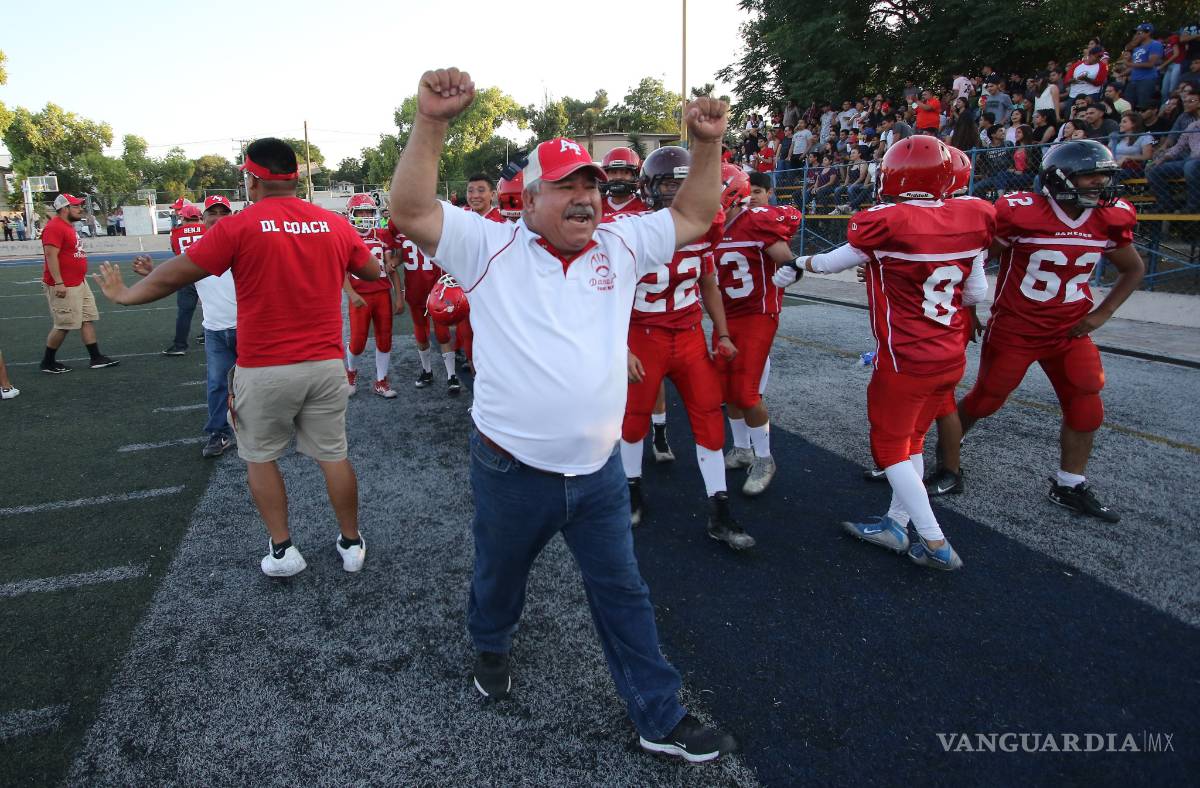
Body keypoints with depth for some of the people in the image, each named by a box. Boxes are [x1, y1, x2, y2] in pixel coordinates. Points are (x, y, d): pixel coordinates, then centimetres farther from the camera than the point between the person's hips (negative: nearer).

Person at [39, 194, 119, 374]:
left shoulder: (69, 226, 14)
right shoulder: (54, 228, -17)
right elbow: (51, 255, -23)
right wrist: (58, 283, -26)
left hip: (80, 283, 10)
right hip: (63, 287, -10)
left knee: (88, 319, 12)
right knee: (64, 325, -3)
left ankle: (96, 358, 17)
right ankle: (48, 362, 11)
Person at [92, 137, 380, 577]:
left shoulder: (239, 227, -9)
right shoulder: (335, 225, 1)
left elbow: (175, 275, -2)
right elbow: (373, 272, 17)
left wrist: (127, 295, 16)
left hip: (264, 369, -2)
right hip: (325, 364, 3)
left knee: (260, 457, 17)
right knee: (333, 455, 13)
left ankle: (282, 550, 19)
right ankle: (351, 544, 24)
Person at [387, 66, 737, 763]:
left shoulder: (620, 247, 3)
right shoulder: (492, 248, -8)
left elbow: (693, 217, 10)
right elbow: (411, 213, -18)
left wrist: (708, 143, -4)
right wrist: (433, 122, -29)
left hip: (599, 471, 3)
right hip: (512, 470, -2)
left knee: (624, 595, 15)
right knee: (500, 575, 24)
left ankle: (663, 719, 31)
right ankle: (492, 647, 58)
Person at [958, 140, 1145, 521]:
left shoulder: (1109, 221, -2)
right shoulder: (1021, 214, -19)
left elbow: (1134, 269, 14)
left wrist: (1101, 314, 4)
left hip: (1070, 332, 5)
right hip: (1014, 329, -5)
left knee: (1085, 407, 3)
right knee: (985, 400, 6)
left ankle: (1070, 486, 19)